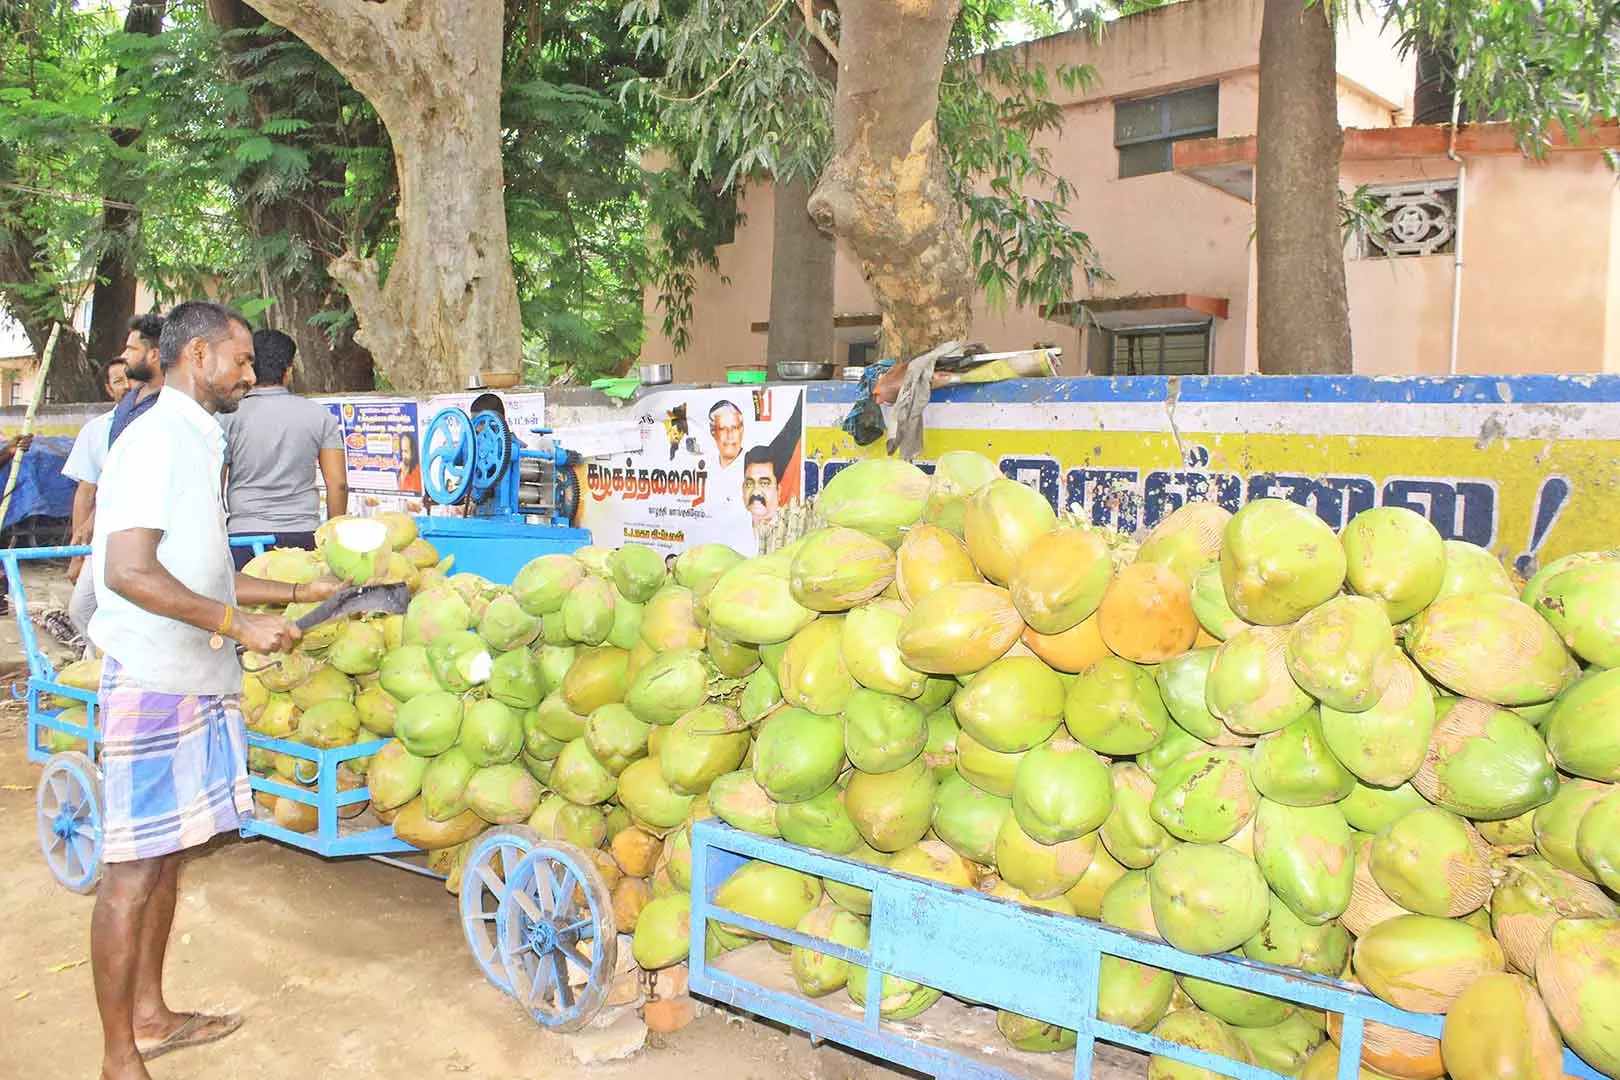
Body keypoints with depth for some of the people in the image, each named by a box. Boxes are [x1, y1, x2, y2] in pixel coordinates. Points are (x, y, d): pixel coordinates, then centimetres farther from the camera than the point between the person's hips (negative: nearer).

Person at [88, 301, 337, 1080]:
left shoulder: (197, 445, 16)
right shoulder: (157, 440, -13)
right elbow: (129, 572, -23)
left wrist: (298, 593, 19)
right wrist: (239, 623, -21)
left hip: (198, 685, 9)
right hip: (152, 684, -9)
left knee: (165, 857, 17)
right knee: (132, 870, -1)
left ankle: (149, 1016, 30)